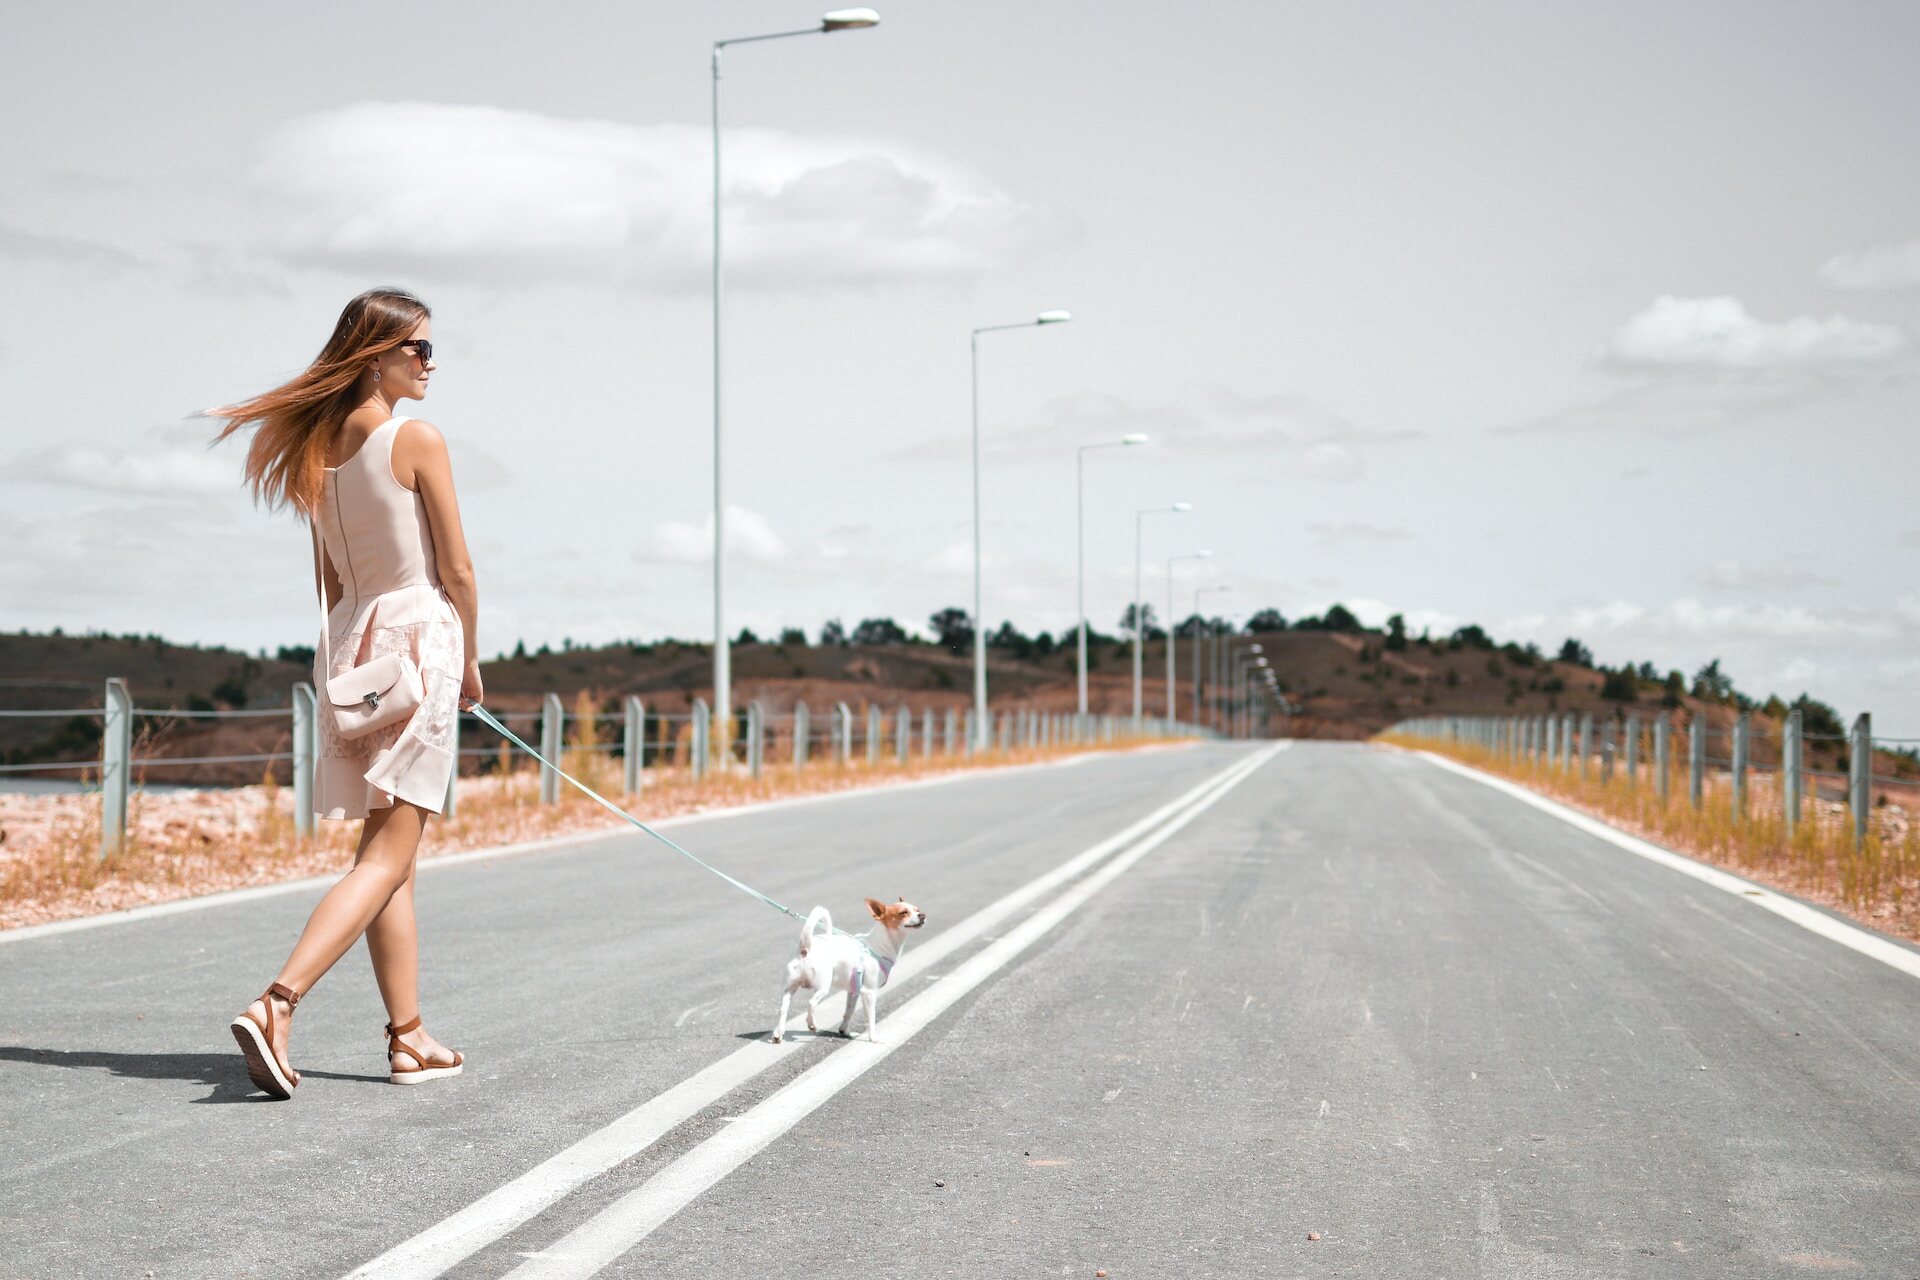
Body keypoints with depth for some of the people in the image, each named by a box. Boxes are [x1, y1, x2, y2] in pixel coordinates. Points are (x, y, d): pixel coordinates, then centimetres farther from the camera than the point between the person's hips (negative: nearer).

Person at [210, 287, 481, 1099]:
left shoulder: (319, 447, 11)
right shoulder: (417, 439, -9)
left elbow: (330, 578, 15)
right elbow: (456, 569, -7)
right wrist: (470, 662, 5)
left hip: (352, 639, 8)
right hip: (419, 630, -8)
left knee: (390, 852, 13)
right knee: (387, 856, -9)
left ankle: (408, 1038, 16)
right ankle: (276, 1004, -24)